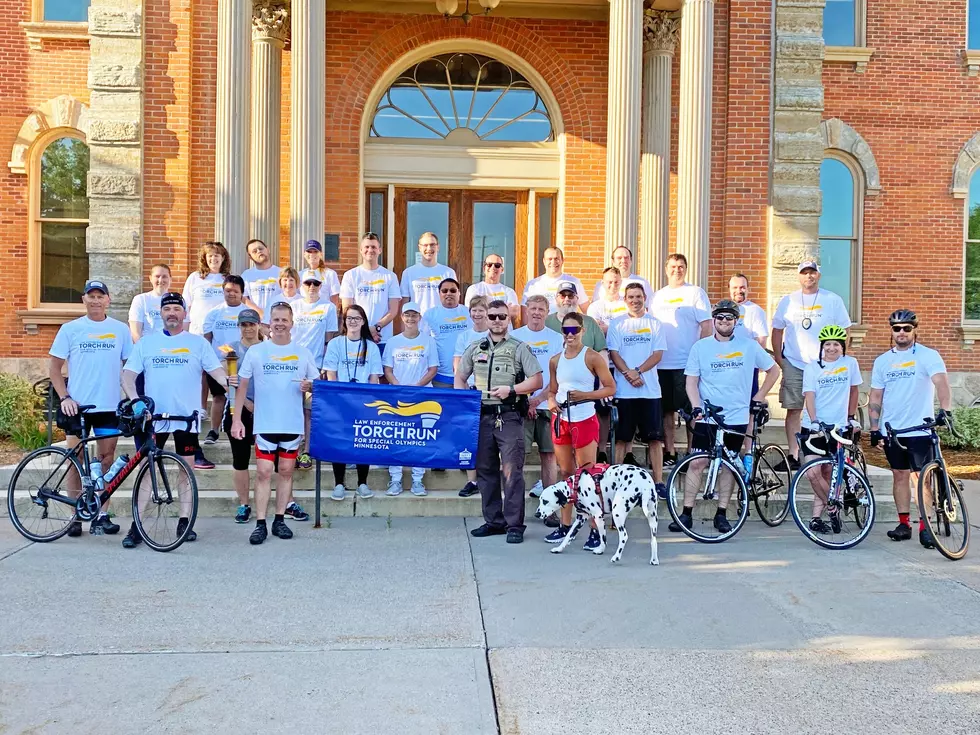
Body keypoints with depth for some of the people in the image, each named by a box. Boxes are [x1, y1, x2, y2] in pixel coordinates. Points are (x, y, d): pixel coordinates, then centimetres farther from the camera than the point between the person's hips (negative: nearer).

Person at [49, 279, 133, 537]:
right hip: (76, 405, -1)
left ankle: (102, 516, 12)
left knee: (106, 460, 4)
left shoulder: (120, 329, 4)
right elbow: (54, 368, 4)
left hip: (109, 406, 1)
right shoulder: (70, 329, 2)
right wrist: (64, 397, -6)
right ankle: (76, 516, 14)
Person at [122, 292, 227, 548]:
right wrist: (134, 397, -15)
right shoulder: (146, 342, 8)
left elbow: (215, 368, -3)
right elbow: (128, 373, 4)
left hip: (187, 416, 0)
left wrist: (227, 381, -26)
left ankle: (184, 522, 15)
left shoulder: (198, 342, 5)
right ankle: (137, 526, 5)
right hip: (153, 415, 0)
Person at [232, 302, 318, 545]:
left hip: (293, 424, 2)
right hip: (265, 424, -1)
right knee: (263, 472, -2)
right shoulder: (255, 352, 2)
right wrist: (236, 419, -3)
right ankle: (260, 524, 4)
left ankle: (279, 520, 18)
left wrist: (310, 386, -13)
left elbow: (318, 383, 11)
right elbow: (242, 386, 4)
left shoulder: (303, 353, 5)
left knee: (286, 471, 8)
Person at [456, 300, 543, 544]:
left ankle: (514, 525, -1)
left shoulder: (519, 348, 4)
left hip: (509, 416, -4)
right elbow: (460, 378, 19)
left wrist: (511, 389, -13)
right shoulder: (475, 348, 15)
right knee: (485, 470, 9)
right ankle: (493, 521, 19)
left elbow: (536, 381, -1)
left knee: (512, 471, -7)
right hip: (481, 415, 5)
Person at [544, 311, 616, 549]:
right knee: (566, 473, 13)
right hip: (561, 420, 5)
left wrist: (584, 395, -18)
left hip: (585, 420, -5)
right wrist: (551, 401, -4)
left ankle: (596, 530, 1)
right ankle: (565, 525, 22)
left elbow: (610, 388, -7)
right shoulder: (555, 360, 9)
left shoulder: (593, 357, -6)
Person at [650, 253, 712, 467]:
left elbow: (706, 326, -3)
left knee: (691, 410, -1)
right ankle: (669, 452, 17)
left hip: (687, 363, -5)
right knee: (666, 409, 8)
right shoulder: (658, 296, 15)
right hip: (661, 363, 5)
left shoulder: (695, 292, 1)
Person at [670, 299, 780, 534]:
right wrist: (696, 406, -13)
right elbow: (691, 381, 2)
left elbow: (774, 369, 13)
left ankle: (721, 514, 18)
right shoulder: (700, 347, 1)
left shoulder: (749, 346, 2)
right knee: (697, 463, -3)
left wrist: (759, 396, 7)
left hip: (737, 418, 1)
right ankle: (686, 513, 4)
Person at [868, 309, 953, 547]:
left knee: (922, 477, -3)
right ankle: (904, 524, 17)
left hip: (920, 429, -4)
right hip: (892, 430, 4)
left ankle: (924, 527, 3)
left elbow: (941, 382, -18)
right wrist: (874, 428, 6)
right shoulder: (882, 361, 10)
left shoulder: (928, 356, -3)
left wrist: (945, 409, -35)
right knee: (900, 475, 9)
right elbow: (875, 397, 12)